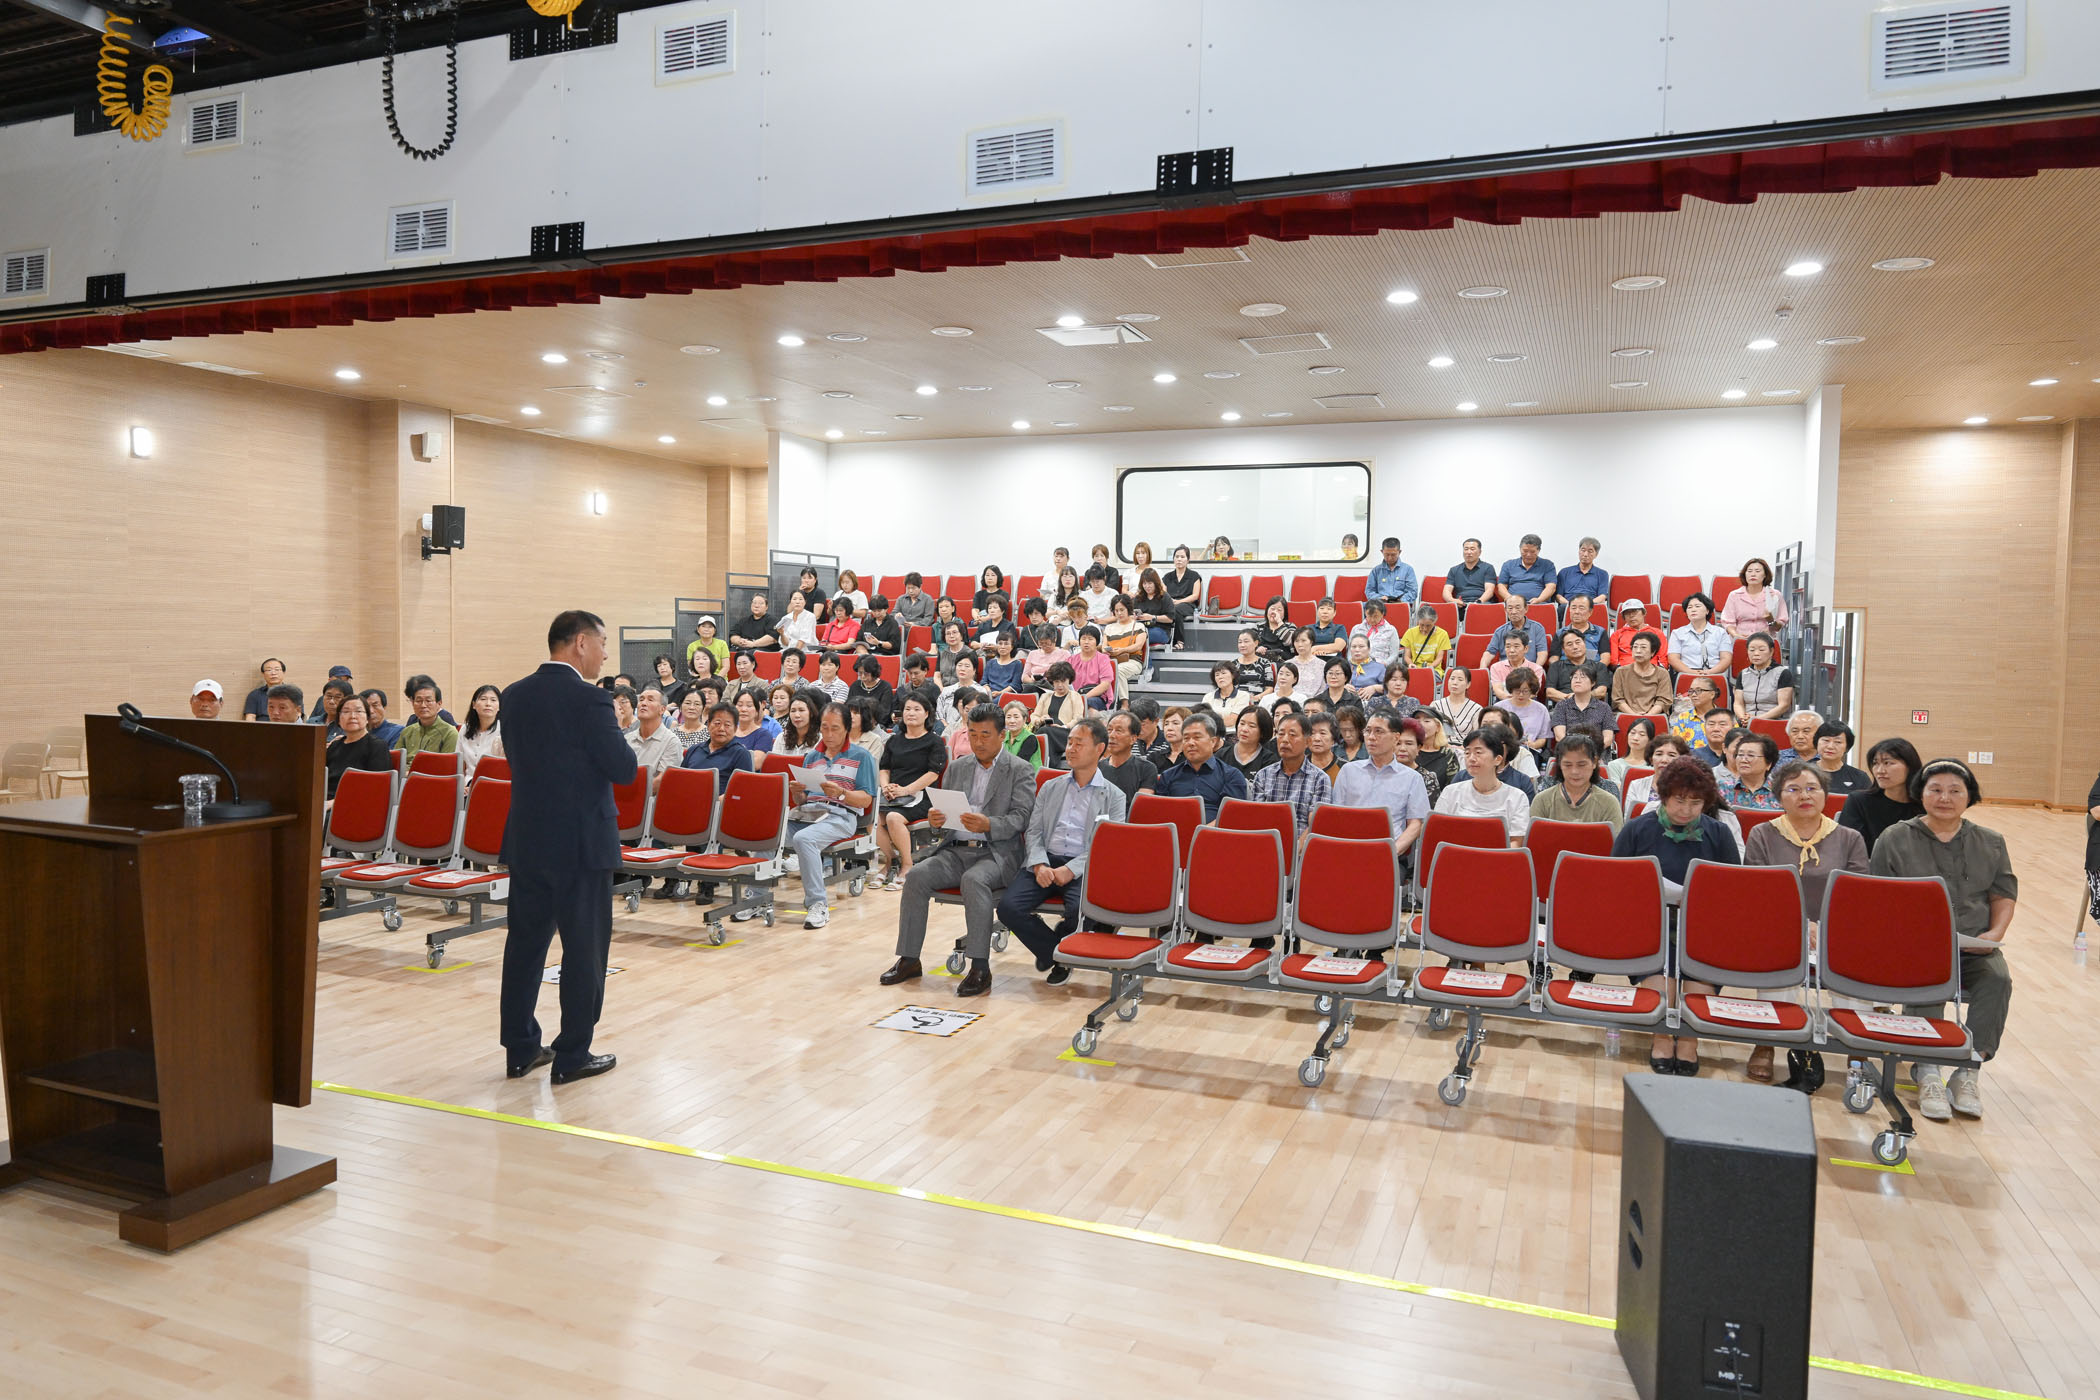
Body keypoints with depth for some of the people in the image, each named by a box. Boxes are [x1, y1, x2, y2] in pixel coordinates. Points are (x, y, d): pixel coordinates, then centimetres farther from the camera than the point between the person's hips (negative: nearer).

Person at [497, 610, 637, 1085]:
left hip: (526, 839, 7)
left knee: (525, 943, 14)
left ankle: (521, 1049, 22)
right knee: (584, 948, 3)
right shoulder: (590, 700, -17)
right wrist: (612, 738, 3)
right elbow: (624, 769, -15)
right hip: (582, 842, -7)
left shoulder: (513, 696, 4)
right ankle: (572, 1055, 9)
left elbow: (517, 757, 13)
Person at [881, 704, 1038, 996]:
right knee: (916, 876, -21)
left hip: (997, 853, -5)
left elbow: (1019, 819, -8)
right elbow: (943, 811, 17)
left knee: (974, 880, -36)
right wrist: (935, 821, -8)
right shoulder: (957, 767, 18)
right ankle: (909, 960, -13)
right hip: (956, 849, 5)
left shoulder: (1021, 771, 3)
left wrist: (988, 825, -28)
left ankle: (980, 967, -31)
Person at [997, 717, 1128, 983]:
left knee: (1082, 910, -34)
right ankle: (1059, 957, -2)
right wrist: (1039, 865, -9)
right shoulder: (1050, 787, 20)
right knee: (1008, 907, -23)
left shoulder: (1113, 796, 8)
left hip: (1083, 868, -3)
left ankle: (1050, 948, 3)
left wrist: (1071, 870, -17)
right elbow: (1034, 831, 13)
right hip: (1044, 863, 3)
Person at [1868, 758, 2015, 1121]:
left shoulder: (1991, 843, 17)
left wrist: (1995, 933, -3)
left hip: (1974, 947, 3)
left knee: (1997, 978, -28)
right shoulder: (1895, 839, 7)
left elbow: (2004, 894, 16)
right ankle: (1927, 1072, -31)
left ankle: (1967, 1073, -23)